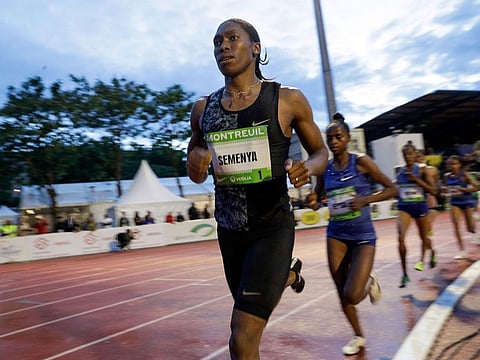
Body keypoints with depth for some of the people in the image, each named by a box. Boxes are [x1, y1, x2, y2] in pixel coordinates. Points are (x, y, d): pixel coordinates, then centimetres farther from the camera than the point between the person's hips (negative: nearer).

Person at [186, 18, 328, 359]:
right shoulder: (203, 109, 2)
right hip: (229, 230, 5)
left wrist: (308, 167, -19)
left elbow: (321, 151, 4)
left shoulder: (288, 99, -7)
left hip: (273, 227, -5)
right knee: (249, 301, 28)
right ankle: (289, 274, 60)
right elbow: (194, 150, 16)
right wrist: (195, 162, -8)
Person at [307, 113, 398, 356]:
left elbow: (392, 189, -5)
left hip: (363, 236, -4)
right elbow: (317, 200, 13)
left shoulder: (361, 162, -9)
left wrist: (367, 199, -20)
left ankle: (369, 282, 22)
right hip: (336, 235, 4)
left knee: (353, 296, -14)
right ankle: (358, 336, 32)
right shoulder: (324, 169, 1)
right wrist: (313, 202, -11)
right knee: (342, 294, 7)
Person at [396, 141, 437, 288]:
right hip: (404, 208, 1)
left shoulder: (422, 169, -6)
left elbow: (433, 190, -11)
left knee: (424, 237, 18)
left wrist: (417, 180, -20)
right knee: (401, 238, -18)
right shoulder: (400, 171, 4)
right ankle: (404, 274, -10)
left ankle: (432, 253, 56)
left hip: (420, 206, -1)